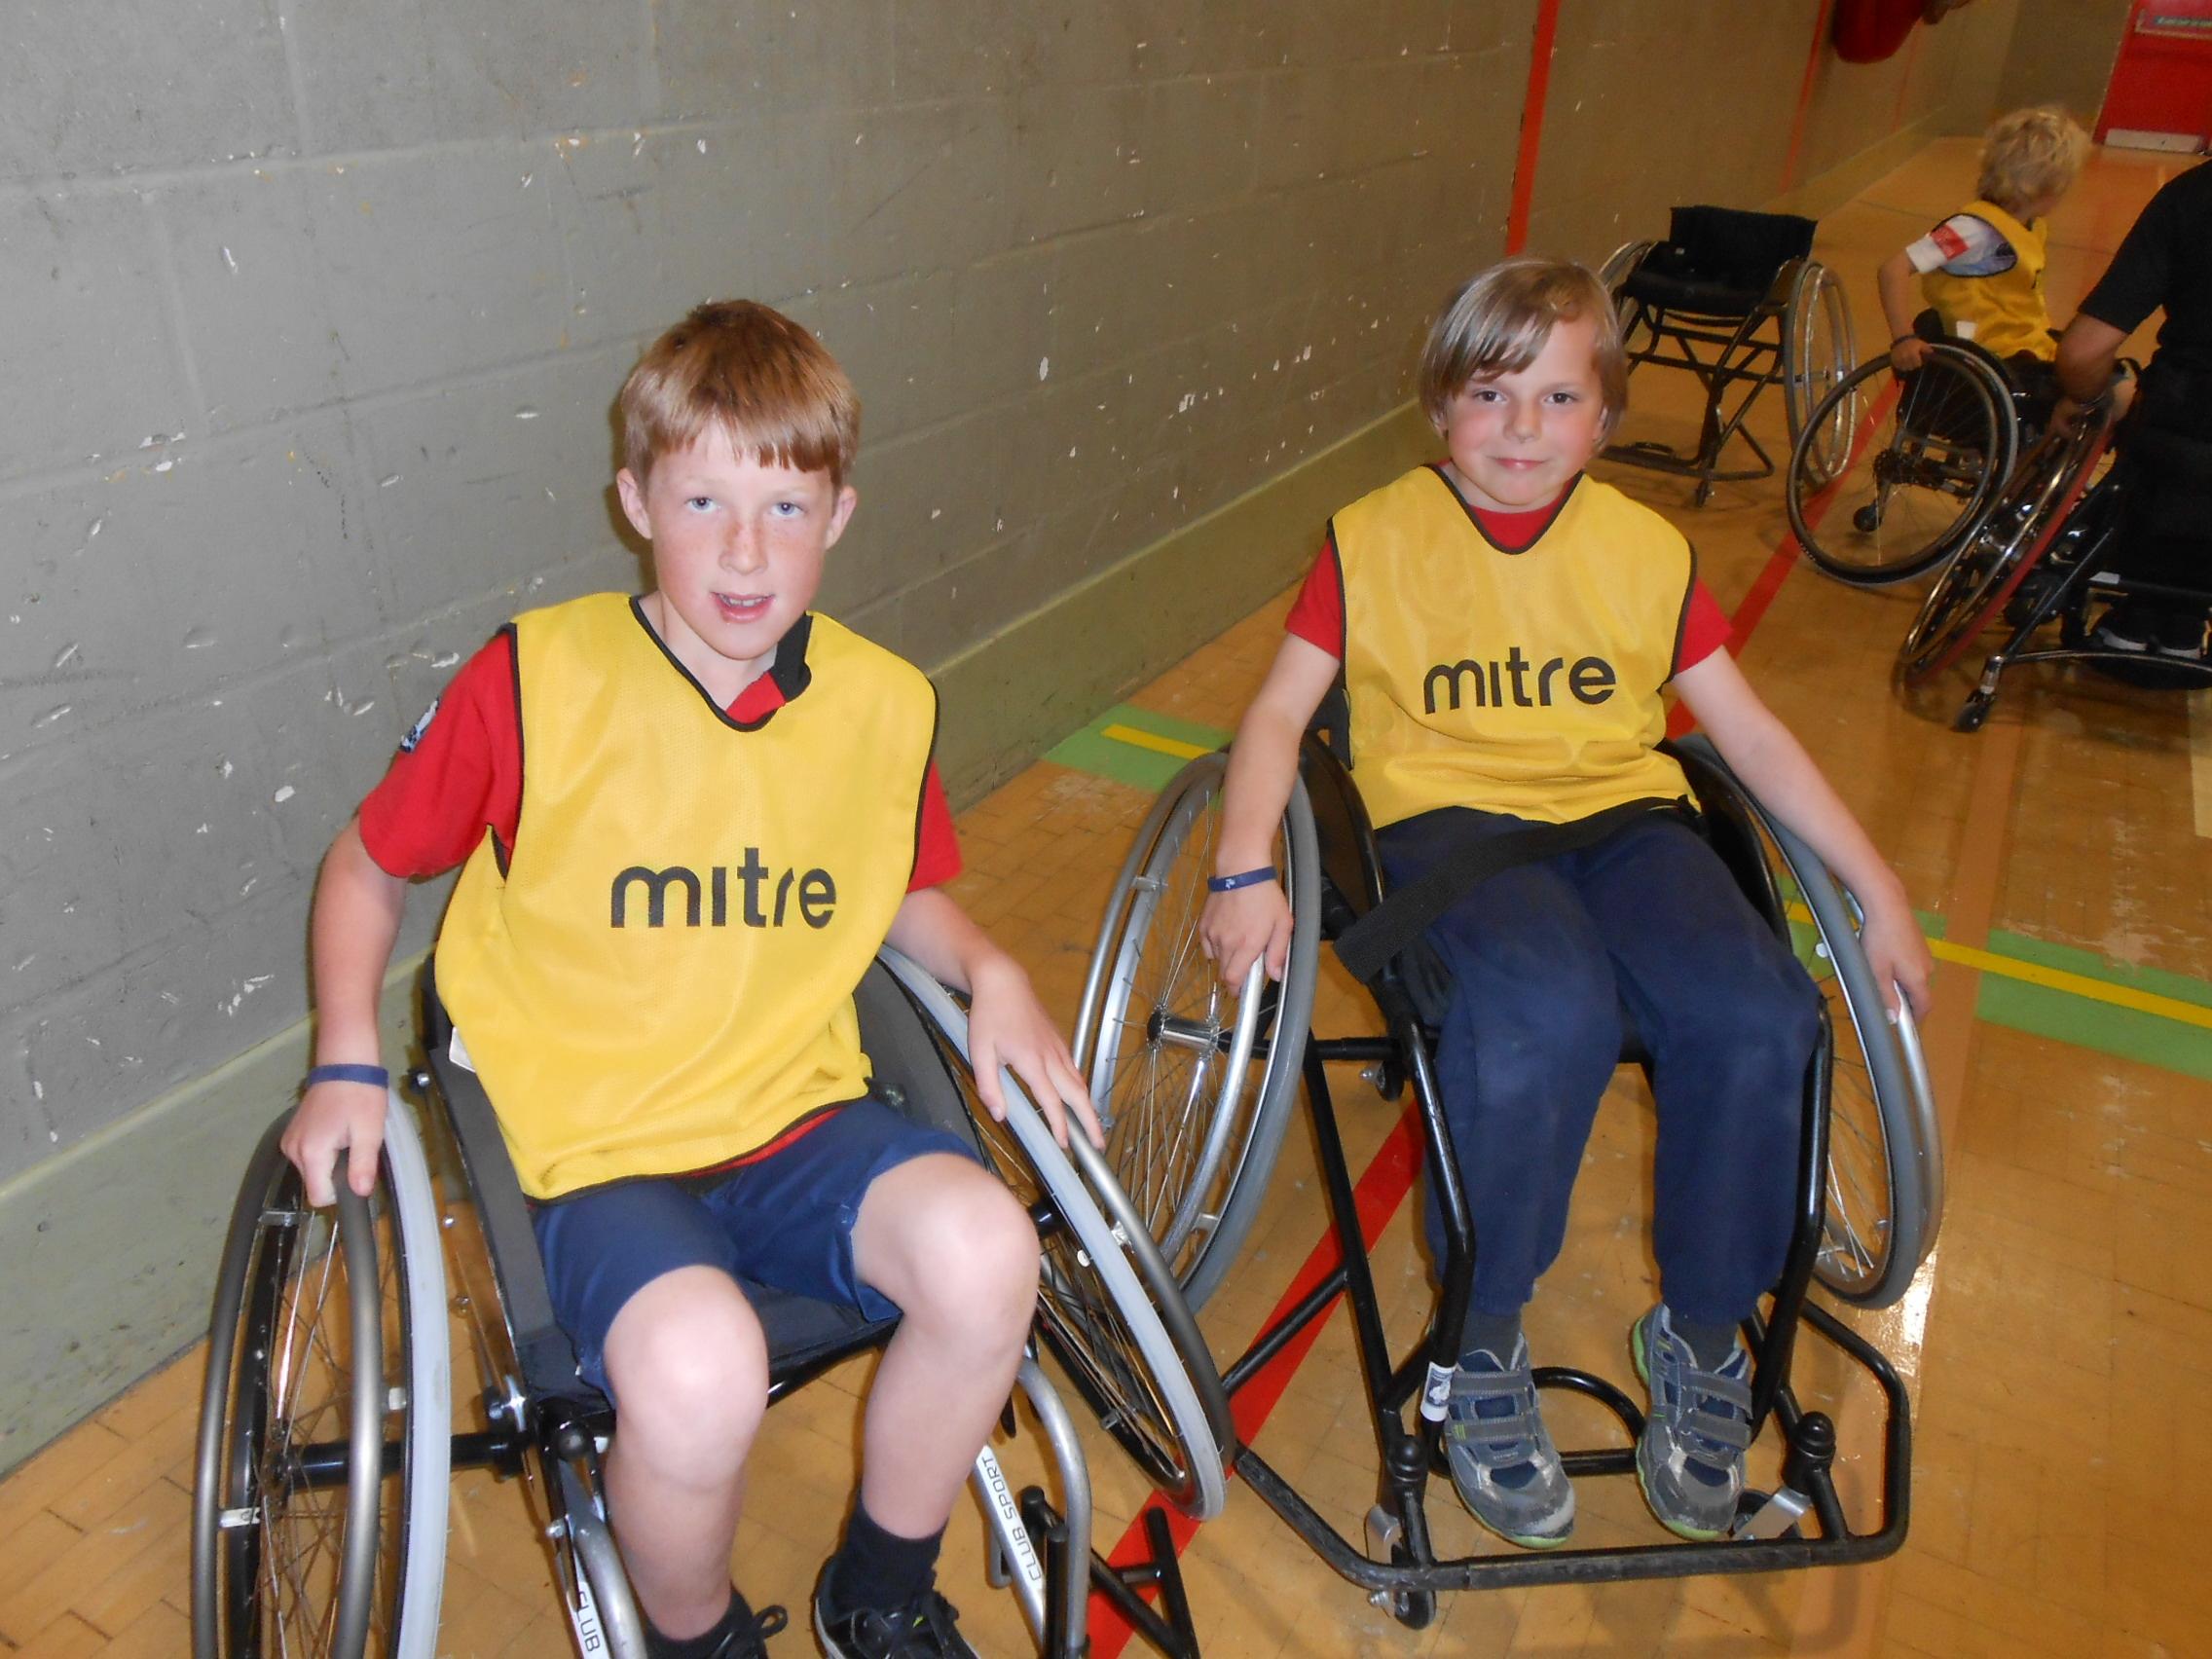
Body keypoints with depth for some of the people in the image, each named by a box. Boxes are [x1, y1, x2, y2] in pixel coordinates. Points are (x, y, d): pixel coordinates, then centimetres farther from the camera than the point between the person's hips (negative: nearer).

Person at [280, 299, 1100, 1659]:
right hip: (597, 1151, -2)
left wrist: (993, 974, -3)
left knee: (984, 1250, -26)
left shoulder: (885, 705, 0)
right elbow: (368, 863, 5)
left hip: (801, 1115, 3)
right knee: (699, 1369, -31)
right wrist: (346, 1066, -6)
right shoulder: (537, 680, -9)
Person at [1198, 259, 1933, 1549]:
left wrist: (1879, 888, 8)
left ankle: (1703, 1332, 3)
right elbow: (1279, 715, 0)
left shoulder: (1648, 549, 12)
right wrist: (1247, 870, -16)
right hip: (1449, 814, -3)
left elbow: (1750, 732, 13)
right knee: (1550, 1017, -35)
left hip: (1622, 811, 4)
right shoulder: (1375, 539, 4)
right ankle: (1485, 1342, -9)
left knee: (1757, 1016, -25)